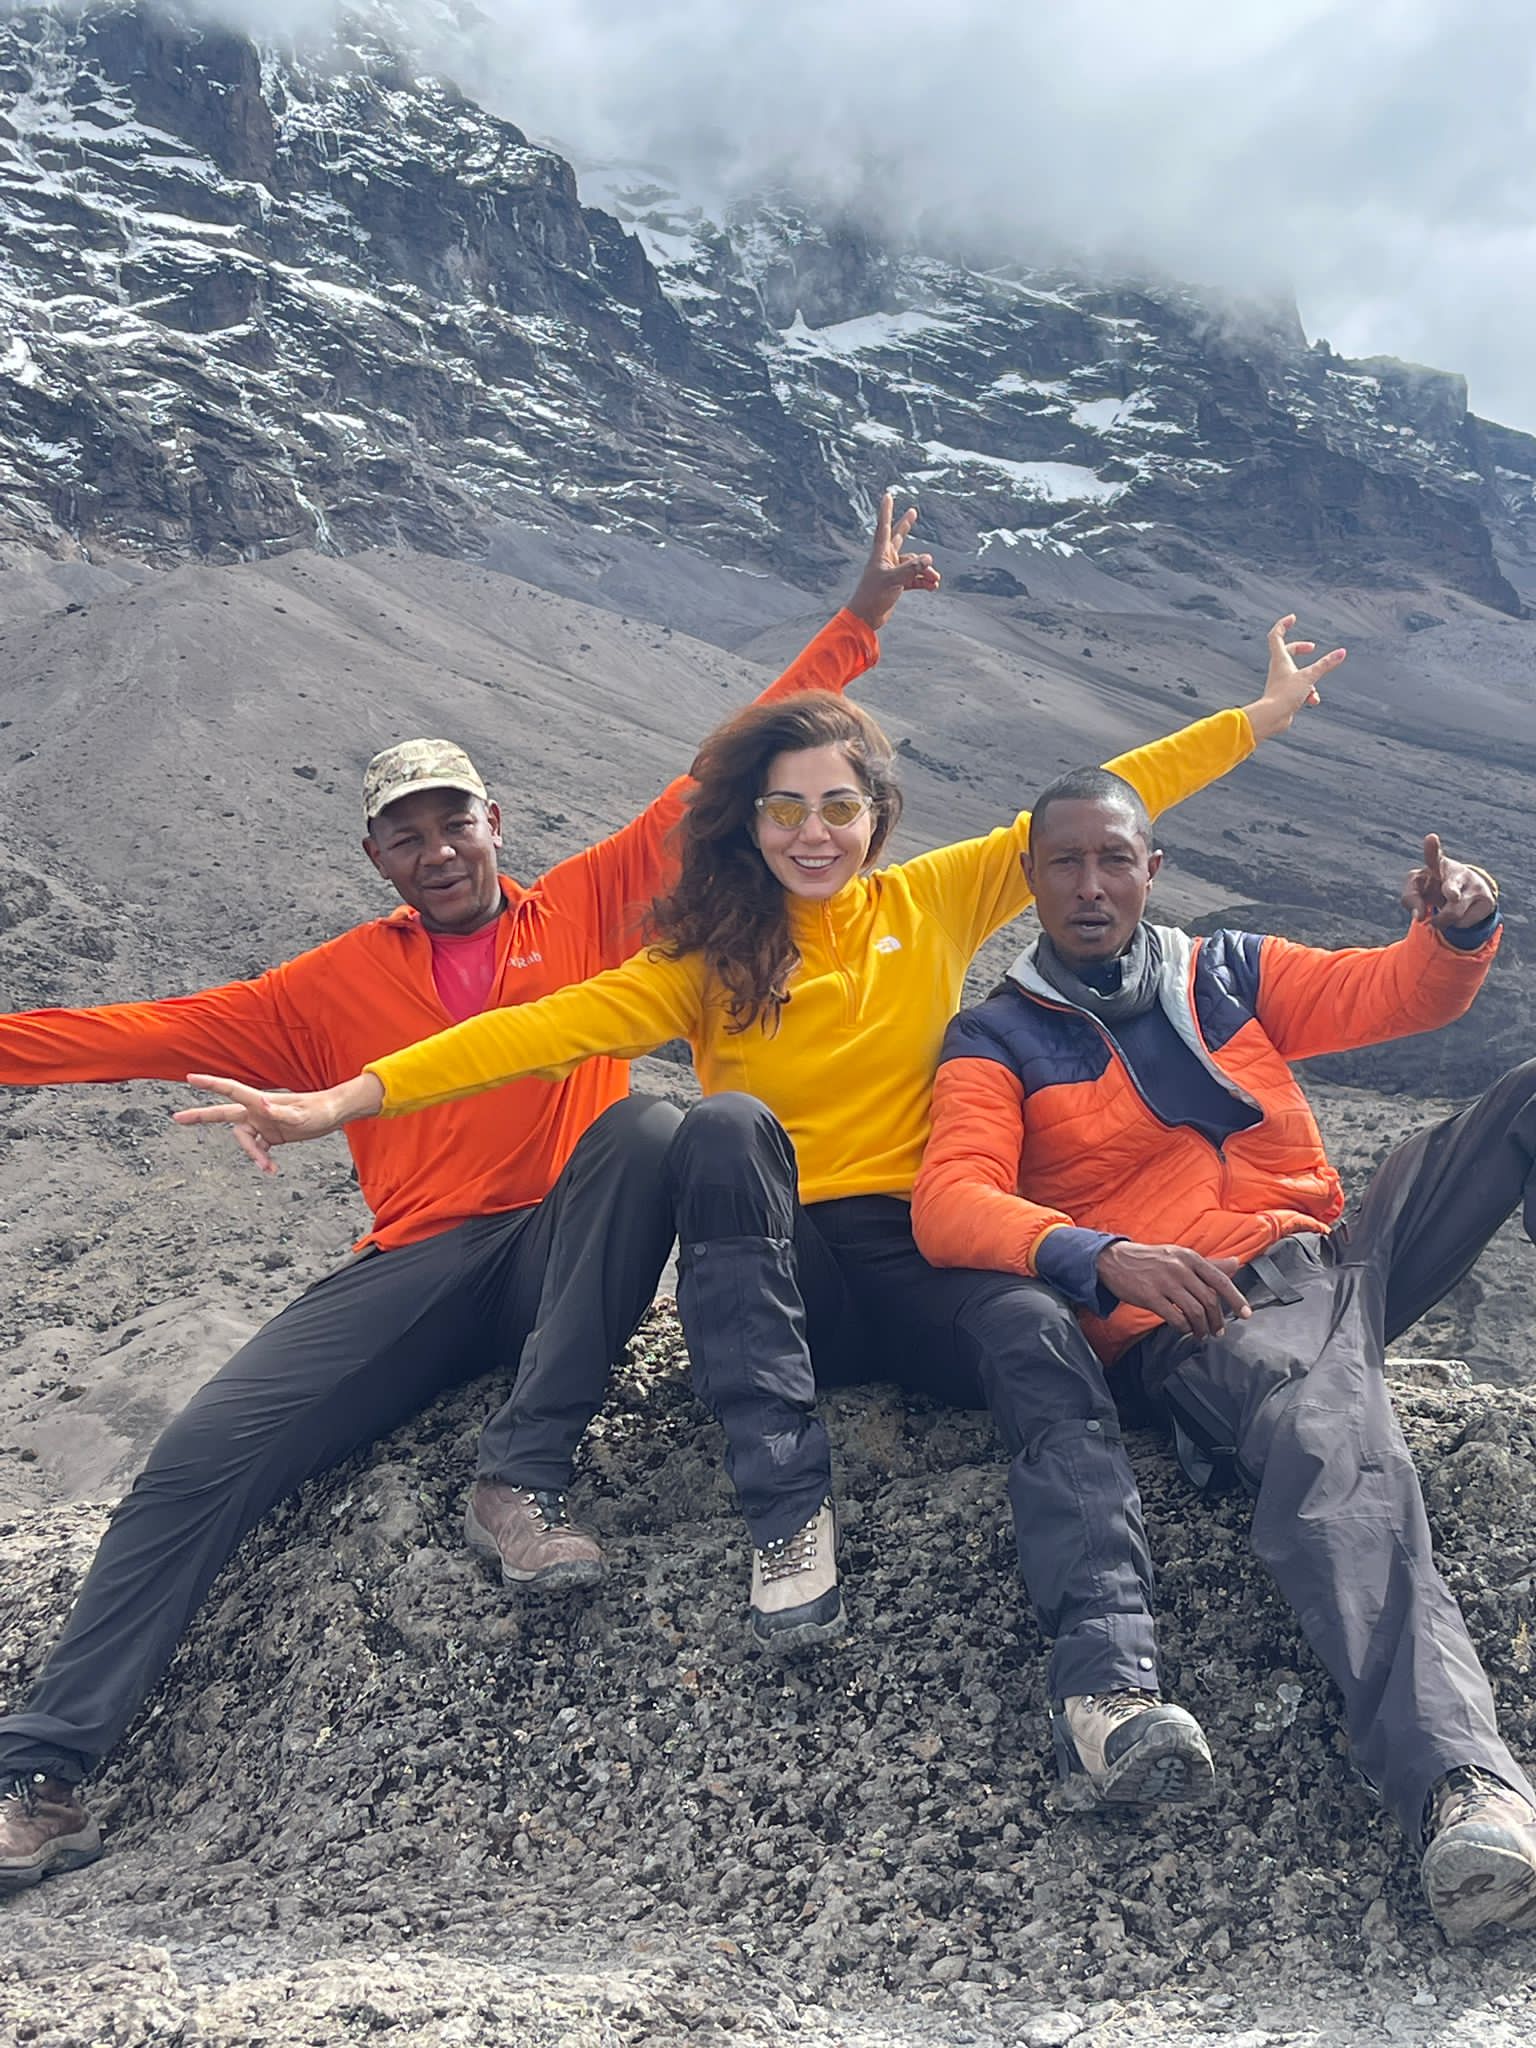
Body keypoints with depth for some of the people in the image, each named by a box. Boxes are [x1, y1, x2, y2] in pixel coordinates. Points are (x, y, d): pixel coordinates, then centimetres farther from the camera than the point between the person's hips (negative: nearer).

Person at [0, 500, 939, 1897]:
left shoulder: (585, 909, 14)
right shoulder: (339, 982, 18)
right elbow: (166, 1034, 15)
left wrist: (856, 626, 8)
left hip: (563, 1249, -1)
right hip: (421, 1261, 2)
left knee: (646, 1125, -33)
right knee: (206, 1452, -19)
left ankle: (522, 1482, -32)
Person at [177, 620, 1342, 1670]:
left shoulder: (932, 904, 10)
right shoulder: (711, 956, 4)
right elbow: (551, 1028, -8)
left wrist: (1265, 716, 11)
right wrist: (344, 1101, -19)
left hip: (919, 1248, 1)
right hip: (775, 1269, 0)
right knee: (726, 1127, -32)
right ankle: (790, 1508, -32)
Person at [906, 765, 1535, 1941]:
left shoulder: (1228, 973, 22)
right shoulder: (998, 1040, 8)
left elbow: (1398, 995, 17)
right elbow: (950, 1203, -9)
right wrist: (1104, 1259, -27)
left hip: (1336, 1257, 6)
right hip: (1187, 1322, -6)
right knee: (1329, 1450, -40)